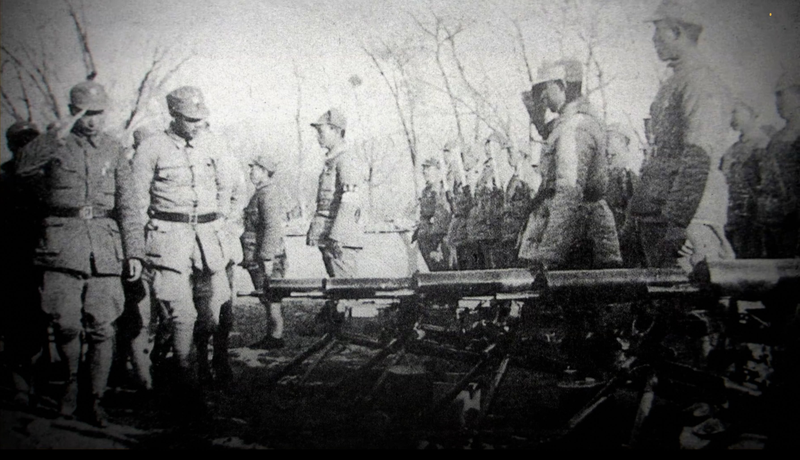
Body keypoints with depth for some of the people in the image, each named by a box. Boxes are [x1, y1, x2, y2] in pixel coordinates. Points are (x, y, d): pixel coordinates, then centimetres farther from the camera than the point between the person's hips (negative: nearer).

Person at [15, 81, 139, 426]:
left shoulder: (114, 150, 14)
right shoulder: (55, 144, 8)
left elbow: (126, 205, 14)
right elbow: (25, 169, -12)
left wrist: (131, 251, 8)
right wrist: (59, 135, -19)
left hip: (104, 243, 1)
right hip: (62, 239, -1)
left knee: (102, 327, -1)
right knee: (65, 322, -6)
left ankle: (96, 400, 9)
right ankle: (71, 379, 22)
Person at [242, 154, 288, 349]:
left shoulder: (269, 194, -16)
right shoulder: (261, 193, 16)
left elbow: (273, 228, -22)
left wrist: (267, 258, -22)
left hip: (266, 257, -10)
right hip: (257, 258, 10)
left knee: (270, 297, -4)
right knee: (267, 298, 12)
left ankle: (276, 337, 3)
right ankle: (273, 335, 19)